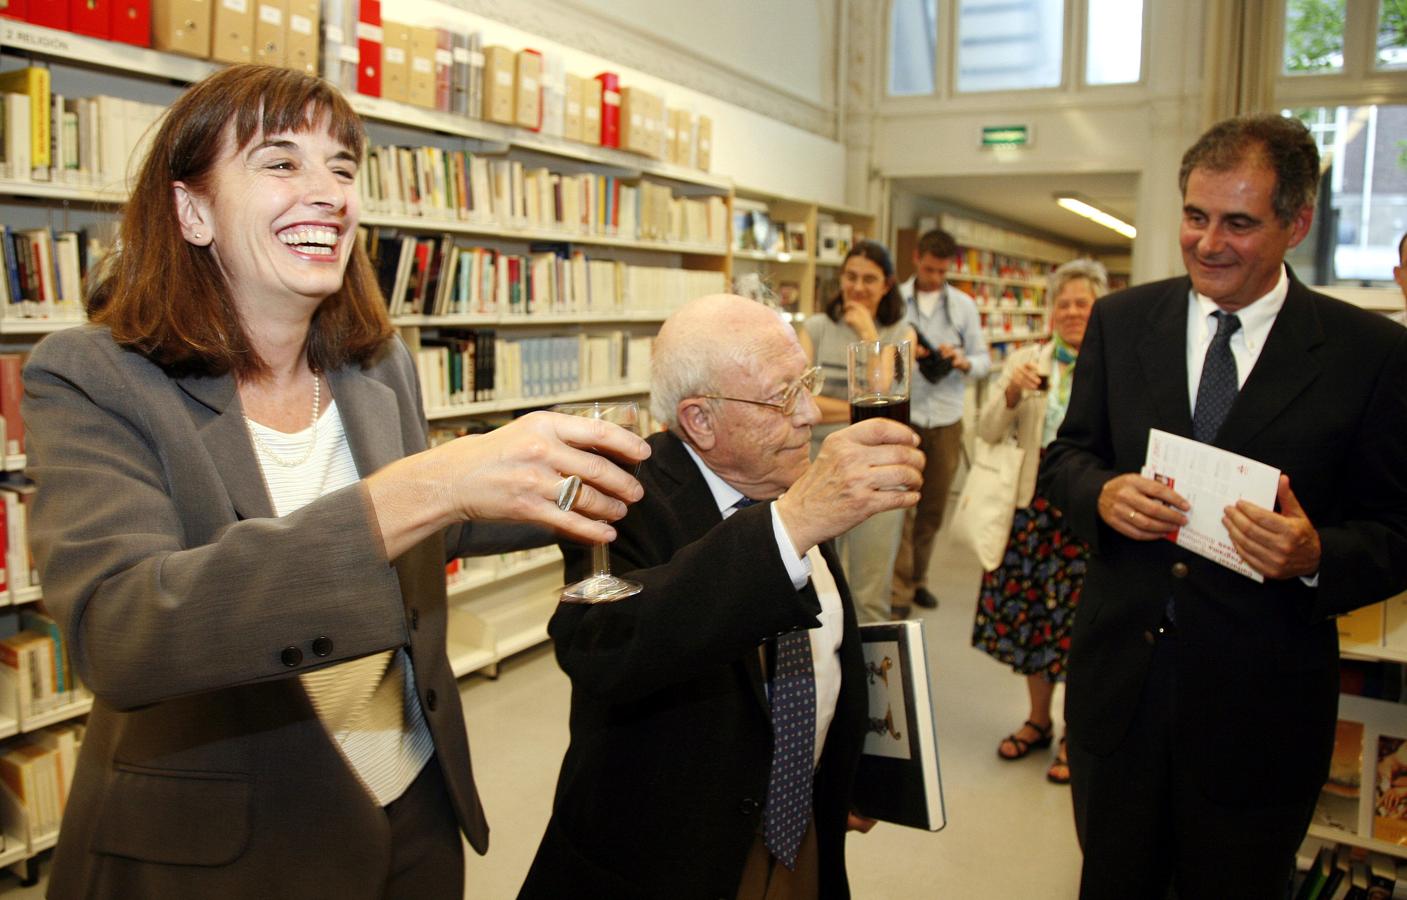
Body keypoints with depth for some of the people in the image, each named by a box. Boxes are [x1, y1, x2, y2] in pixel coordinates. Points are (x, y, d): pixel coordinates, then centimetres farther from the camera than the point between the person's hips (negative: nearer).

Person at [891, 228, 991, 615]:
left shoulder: (964, 305, 8)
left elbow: (984, 361, 7)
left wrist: (963, 361, -15)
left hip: (946, 420, 3)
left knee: (933, 509, 11)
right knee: (900, 506, -5)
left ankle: (917, 578, 26)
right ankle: (899, 591, 1)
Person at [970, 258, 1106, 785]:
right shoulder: (1026, 360, 7)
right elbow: (987, 433, 1)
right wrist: (1012, 392, -14)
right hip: (1034, 502, 3)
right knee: (1031, 609, 12)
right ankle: (1038, 721, 32)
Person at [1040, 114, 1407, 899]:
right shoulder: (1120, 321, 1)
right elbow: (1066, 456, 6)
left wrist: (1317, 556, -25)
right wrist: (1103, 494, -16)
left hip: (1261, 702, -2)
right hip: (1120, 678, 2)